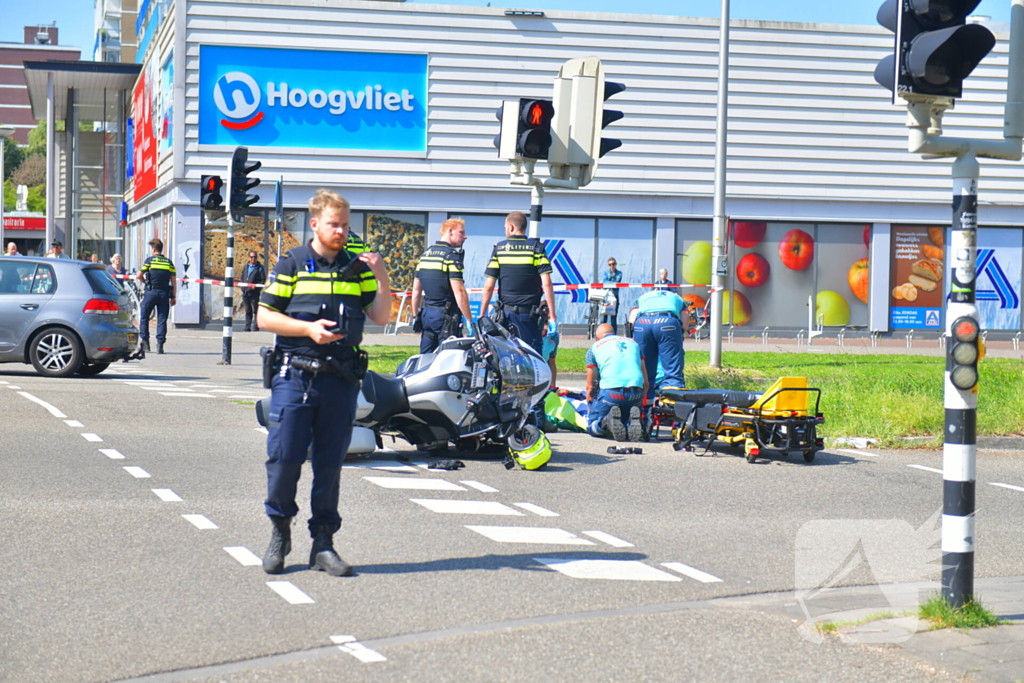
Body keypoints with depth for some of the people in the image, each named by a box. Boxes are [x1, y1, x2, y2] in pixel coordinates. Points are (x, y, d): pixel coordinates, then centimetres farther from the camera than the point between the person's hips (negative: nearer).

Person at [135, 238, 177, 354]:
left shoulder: (149, 260, 0)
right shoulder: (169, 262, 9)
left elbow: (138, 276, 1)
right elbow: (174, 281, 6)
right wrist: (174, 297, 10)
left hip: (151, 291, -2)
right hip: (164, 293, 2)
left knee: (144, 317, 11)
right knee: (162, 319, 3)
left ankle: (145, 342, 8)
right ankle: (160, 345, -3)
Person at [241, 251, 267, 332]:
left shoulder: (259, 268, -1)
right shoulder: (246, 267, 15)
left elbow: (263, 280, -4)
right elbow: (242, 277, 23)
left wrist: (256, 286, -16)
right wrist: (242, 287, 10)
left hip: (254, 293, -5)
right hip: (245, 292, 5)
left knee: (256, 311, -3)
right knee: (248, 311, 9)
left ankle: (257, 327, 1)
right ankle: (247, 328, 11)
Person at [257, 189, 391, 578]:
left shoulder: (357, 267, 12)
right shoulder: (292, 265, 3)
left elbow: (380, 317, 10)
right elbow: (265, 316, 0)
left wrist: (382, 279, -5)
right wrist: (308, 328, -12)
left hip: (342, 378, 3)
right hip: (296, 375, -3)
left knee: (330, 463, 6)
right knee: (284, 457, -4)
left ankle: (323, 544, 12)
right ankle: (279, 532, 14)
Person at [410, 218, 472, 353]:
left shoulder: (426, 253, 13)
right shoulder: (452, 255, -11)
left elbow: (416, 290, 16)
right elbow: (459, 291, -18)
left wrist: (417, 316, 22)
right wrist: (470, 320, -15)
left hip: (426, 313, 8)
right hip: (446, 315, -8)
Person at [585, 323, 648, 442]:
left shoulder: (594, 347, 19)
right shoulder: (633, 343, 28)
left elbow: (590, 386, 17)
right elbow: (646, 382, 23)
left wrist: (591, 408, 31)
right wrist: (640, 402, 34)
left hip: (610, 391, -3)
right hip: (636, 392, 3)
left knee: (592, 426, 14)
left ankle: (608, 420, -21)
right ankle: (633, 420, -12)